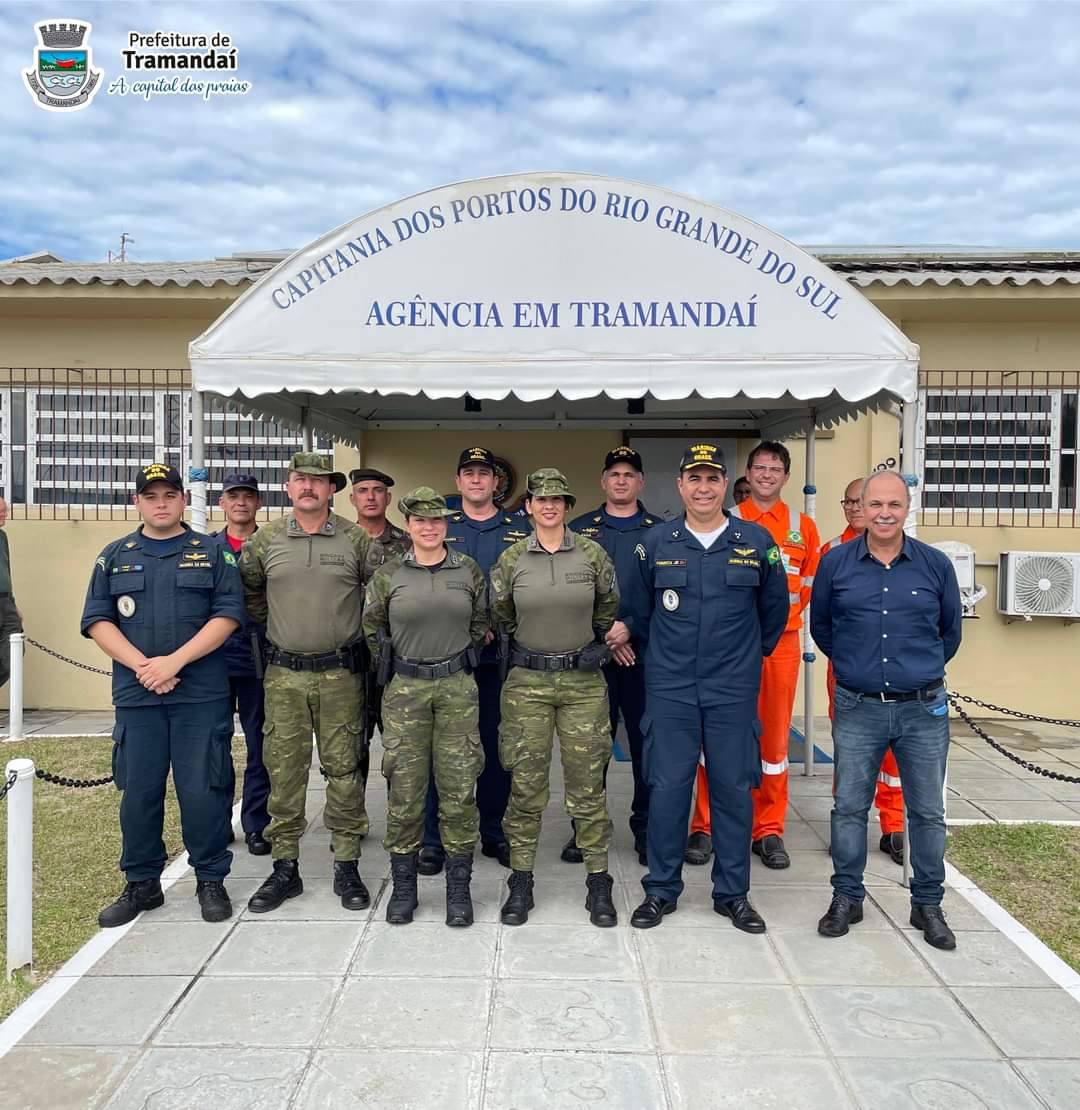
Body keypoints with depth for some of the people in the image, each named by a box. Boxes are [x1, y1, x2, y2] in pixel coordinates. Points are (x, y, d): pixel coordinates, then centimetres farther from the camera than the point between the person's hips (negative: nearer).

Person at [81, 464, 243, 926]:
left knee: (203, 790, 0)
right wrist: (142, 666, -10)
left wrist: (174, 661, -14)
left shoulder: (212, 554, 5)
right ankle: (141, 884, 24)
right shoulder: (114, 557, 12)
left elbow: (227, 615, -4)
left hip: (202, 694, -2)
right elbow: (97, 620, 5)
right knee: (138, 792, 8)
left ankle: (211, 881, 16)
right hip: (136, 694, 2)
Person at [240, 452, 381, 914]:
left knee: (343, 768, 5)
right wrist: (272, 623, 15)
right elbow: (248, 589, 18)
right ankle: (285, 868, 20)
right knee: (283, 769, 6)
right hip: (283, 673, 1)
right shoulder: (265, 540, 3)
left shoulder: (356, 539, -1)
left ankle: (347, 867, 17)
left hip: (340, 673, -1)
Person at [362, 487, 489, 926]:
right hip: (405, 689, 0)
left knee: (459, 786, 2)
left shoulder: (469, 571, 3)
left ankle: (459, 887, 16)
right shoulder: (387, 575, 2)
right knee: (404, 786, 4)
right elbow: (371, 628, 13)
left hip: (457, 687, 0)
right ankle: (403, 886, 20)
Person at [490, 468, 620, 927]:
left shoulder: (592, 554, -1)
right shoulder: (510, 560, 0)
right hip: (527, 682, 0)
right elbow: (500, 617, 13)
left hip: (584, 681, 0)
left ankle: (598, 882, 18)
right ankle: (520, 881, 19)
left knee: (587, 782, 5)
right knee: (526, 783, 5)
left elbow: (608, 609, 14)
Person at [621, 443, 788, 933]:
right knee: (667, 788, 3)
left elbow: (774, 609, 13)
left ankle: (733, 893, 23)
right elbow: (639, 610, 13)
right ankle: (661, 889, 20)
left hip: (734, 690, 0)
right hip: (670, 689, 0)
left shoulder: (757, 541, 1)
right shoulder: (656, 543, 1)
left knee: (733, 789, 7)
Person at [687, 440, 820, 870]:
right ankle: (705, 827, 10)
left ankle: (769, 831, 18)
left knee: (775, 735, 7)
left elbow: (810, 580, 16)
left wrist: (784, 612, 4)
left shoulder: (803, 526, 10)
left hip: (781, 642, 2)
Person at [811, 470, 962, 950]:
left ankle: (928, 905, 27)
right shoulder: (835, 563, -2)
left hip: (924, 710, 1)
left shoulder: (936, 564, -1)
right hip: (857, 709, 0)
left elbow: (950, 632, 14)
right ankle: (846, 897, 24)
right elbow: (820, 627, 12)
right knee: (849, 808, 7)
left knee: (928, 812, 10)